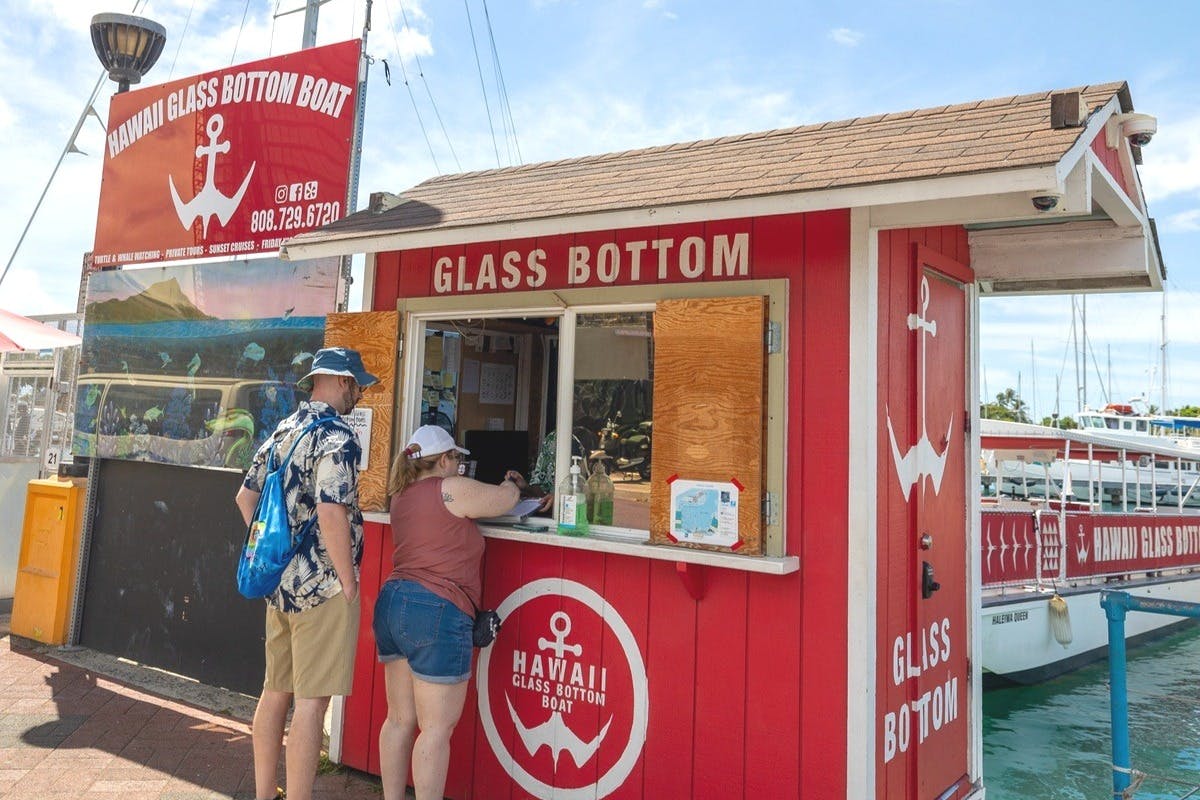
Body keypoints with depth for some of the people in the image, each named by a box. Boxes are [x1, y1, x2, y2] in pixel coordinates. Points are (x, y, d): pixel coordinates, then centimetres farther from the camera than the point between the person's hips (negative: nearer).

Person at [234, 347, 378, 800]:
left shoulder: (281, 432, 11)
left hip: (279, 583, 9)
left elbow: (246, 497, 18)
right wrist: (349, 583, -16)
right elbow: (331, 513, -25)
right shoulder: (336, 437, -16)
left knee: (276, 690, 18)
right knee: (311, 701, -1)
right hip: (322, 588, -9)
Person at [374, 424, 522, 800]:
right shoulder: (450, 489, -10)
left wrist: (500, 487, 26)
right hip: (435, 612, -9)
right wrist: (512, 483, 21)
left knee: (400, 719, 16)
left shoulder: (402, 495, 15)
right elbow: (506, 499, -2)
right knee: (437, 727, -1)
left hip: (392, 602, 9)